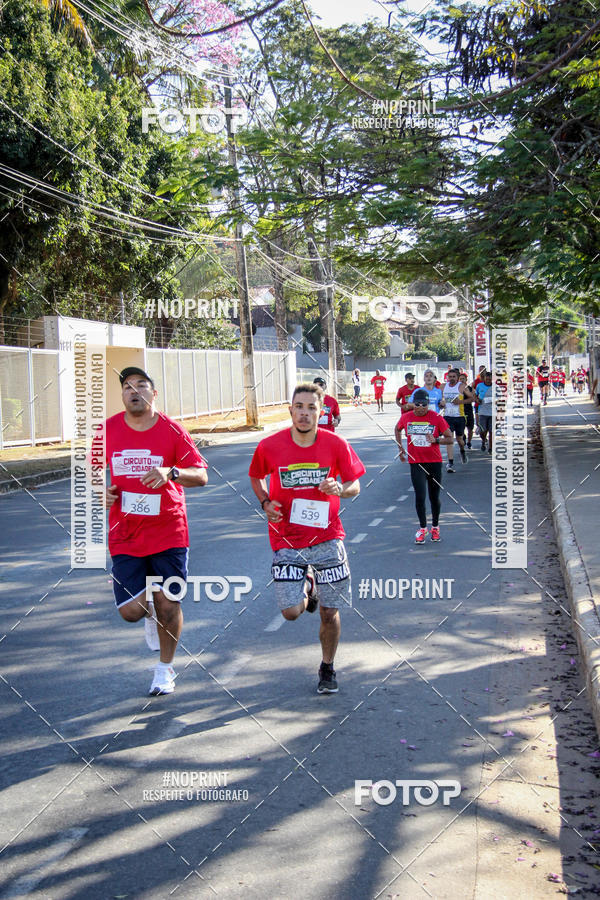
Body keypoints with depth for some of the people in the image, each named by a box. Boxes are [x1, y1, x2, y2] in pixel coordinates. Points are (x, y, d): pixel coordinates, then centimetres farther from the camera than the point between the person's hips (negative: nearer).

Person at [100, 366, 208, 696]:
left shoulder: (172, 430, -5)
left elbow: (201, 476, -7)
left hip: (168, 531, -1)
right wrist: (103, 491, -6)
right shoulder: (108, 429, 0)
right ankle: (148, 605, 34)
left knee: (168, 604, 2)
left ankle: (165, 669, 26)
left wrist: (171, 472, -26)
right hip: (125, 535, 1)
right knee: (130, 611, -5)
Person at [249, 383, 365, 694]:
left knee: (330, 613, 4)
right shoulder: (270, 447, -7)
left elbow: (354, 486, 3)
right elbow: (256, 477, 12)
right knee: (291, 612, -9)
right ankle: (307, 585, 27)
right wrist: (265, 502, -6)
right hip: (287, 541, 0)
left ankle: (327, 669, 30)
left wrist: (340, 489, -19)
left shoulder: (336, 444, -7)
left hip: (327, 539, 0)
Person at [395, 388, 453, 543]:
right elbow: (397, 429, 22)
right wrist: (400, 448, 17)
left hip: (434, 462, 0)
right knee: (420, 496, -7)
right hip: (416, 462, 0)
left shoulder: (436, 418, -6)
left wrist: (436, 440, -21)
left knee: (434, 497, 9)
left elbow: (450, 439, -4)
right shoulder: (406, 417, 0)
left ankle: (435, 527, 28)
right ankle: (422, 528, 8)